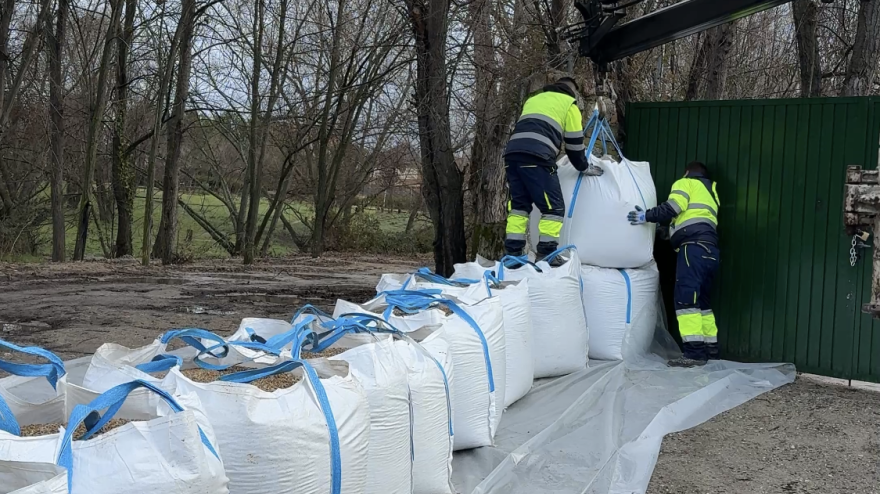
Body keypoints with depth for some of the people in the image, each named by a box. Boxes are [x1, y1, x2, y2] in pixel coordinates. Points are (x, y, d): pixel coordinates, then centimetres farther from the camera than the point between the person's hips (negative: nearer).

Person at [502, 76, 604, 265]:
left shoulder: (533, 99, 35)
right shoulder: (569, 104, 17)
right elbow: (574, 143, 16)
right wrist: (585, 167, 32)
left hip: (512, 153, 6)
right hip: (537, 157, -6)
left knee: (519, 204, 14)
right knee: (553, 207, 2)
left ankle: (513, 252, 7)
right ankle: (546, 254, -2)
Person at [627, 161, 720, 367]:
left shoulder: (685, 183, 10)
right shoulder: (710, 192, 34)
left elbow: (673, 207, -8)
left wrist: (647, 216, -5)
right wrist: (667, 229, 30)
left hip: (694, 247, -9)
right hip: (710, 250, 9)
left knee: (686, 298, -14)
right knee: (701, 301, 15)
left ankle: (695, 352, -21)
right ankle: (710, 349, 17)